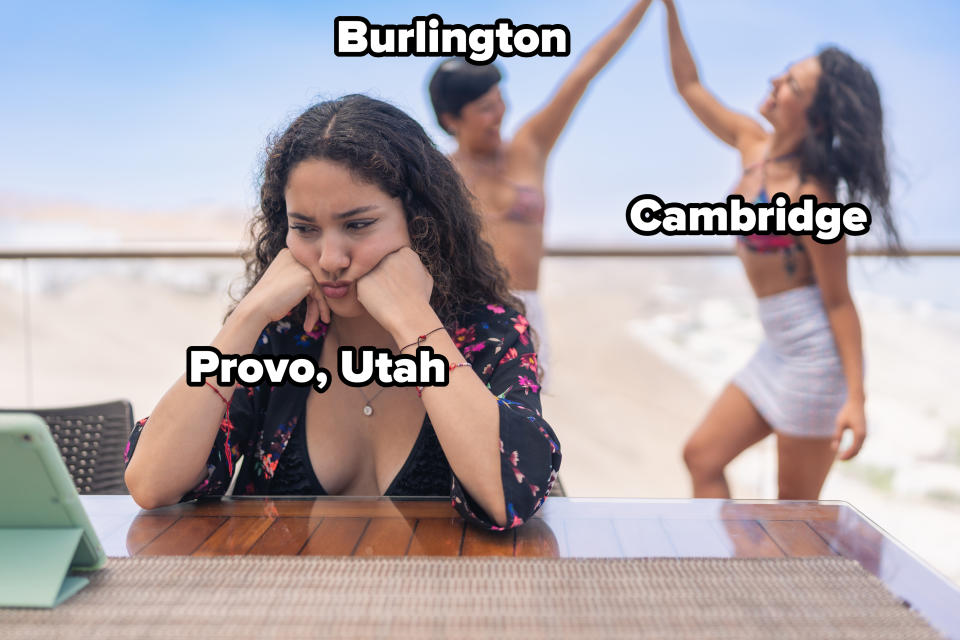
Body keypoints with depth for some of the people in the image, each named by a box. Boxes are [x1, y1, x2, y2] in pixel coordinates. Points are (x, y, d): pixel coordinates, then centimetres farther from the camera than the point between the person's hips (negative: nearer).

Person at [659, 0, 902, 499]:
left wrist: (855, 398, -18)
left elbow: (838, 299, -16)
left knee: (796, 500, 3)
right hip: (777, 349, 9)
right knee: (702, 455, 10)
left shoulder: (811, 193, -21)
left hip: (816, 351, -9)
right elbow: (689, 86, 13)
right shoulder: (752, 144, 2)